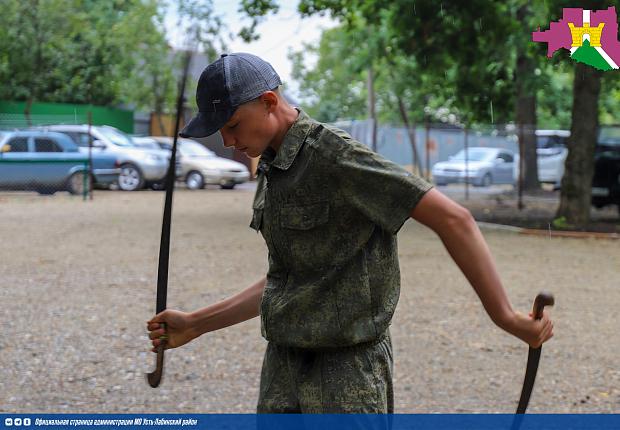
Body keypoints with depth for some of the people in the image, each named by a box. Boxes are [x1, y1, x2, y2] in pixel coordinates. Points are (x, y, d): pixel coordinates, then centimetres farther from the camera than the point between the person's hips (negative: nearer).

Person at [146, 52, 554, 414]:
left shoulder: (336, 155, -18)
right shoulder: (276, 171, 12)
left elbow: (452, 218, -24)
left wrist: (505, 316, -25)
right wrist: (195, 324, 21)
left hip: (348, 376, -9)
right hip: (286, 371, 9)